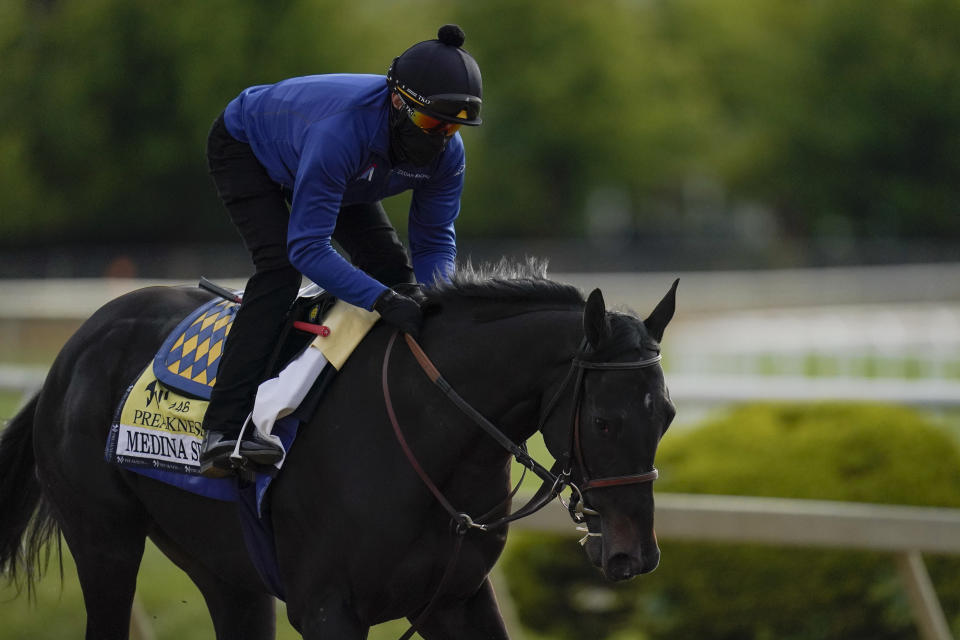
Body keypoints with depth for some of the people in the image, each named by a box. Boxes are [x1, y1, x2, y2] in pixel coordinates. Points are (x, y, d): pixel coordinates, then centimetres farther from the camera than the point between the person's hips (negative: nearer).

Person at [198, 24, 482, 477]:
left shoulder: (446, 153, -25)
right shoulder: (341, 131, -46)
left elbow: (435, 241, -13)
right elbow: (307, 247, -46)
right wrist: (382, 300, -55)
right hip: (244, 147, -7)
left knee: (392, 267, -4)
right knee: (278, 266, -27)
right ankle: (224, 430, -34)